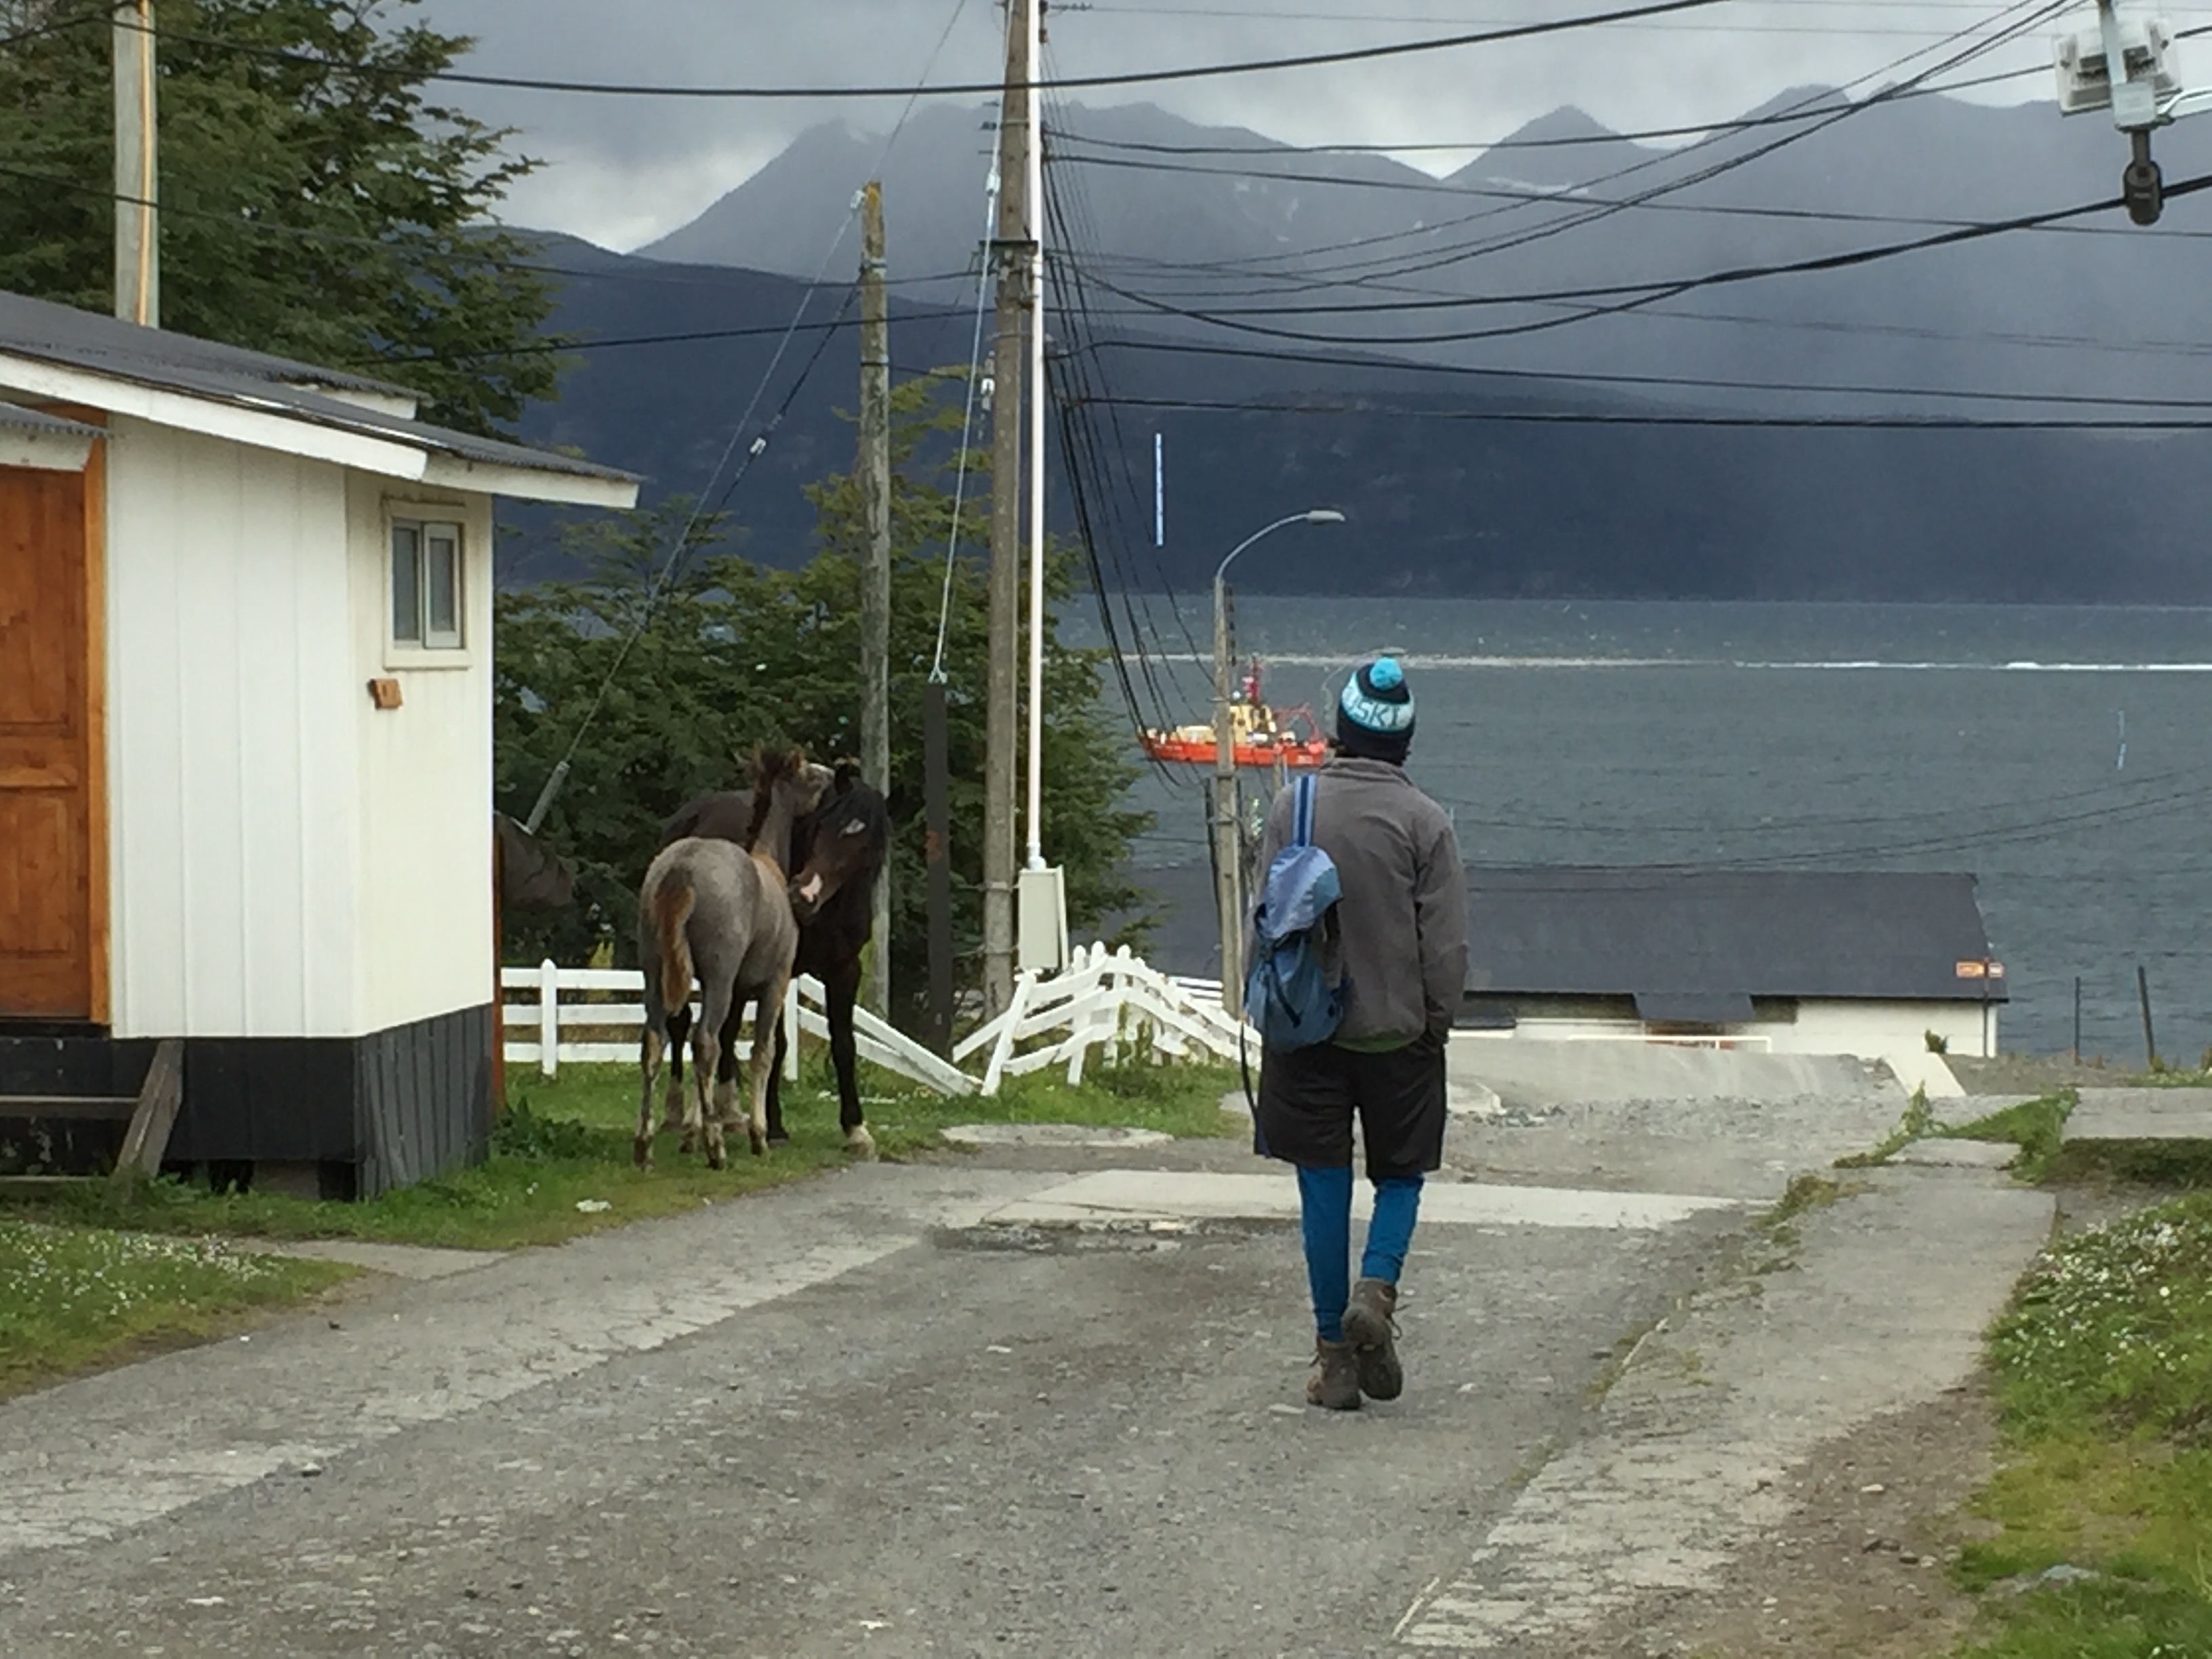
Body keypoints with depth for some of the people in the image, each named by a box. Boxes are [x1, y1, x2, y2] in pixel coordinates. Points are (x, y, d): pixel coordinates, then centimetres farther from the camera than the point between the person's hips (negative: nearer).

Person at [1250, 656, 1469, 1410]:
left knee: (1324, 1190, 6)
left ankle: (1334, 1354, 6)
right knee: (1400, 1176, 15)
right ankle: (1376, 1290, -11)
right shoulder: (1425, 822, -7)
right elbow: (1447, 945, -6)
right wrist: (1436, 1023, 7)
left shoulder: (1292, 808, -3)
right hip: (1397, 1034, -1)